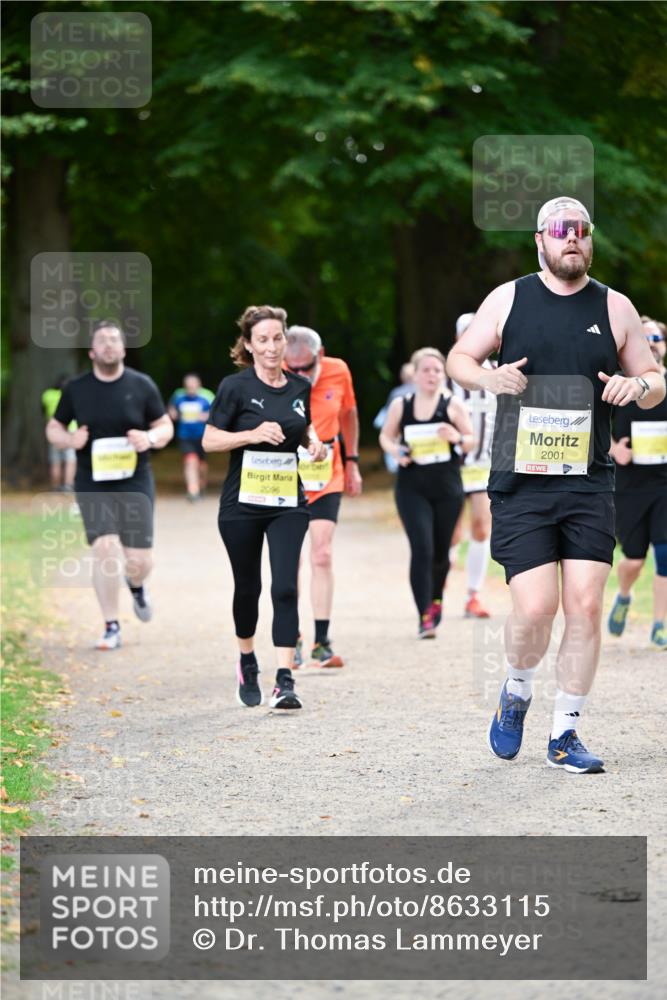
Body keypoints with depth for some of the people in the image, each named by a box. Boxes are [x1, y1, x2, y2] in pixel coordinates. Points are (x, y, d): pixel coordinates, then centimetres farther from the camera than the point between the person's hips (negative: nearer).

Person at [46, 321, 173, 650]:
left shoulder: (142, 385, 1)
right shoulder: (76, 389, 3)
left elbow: (166, 426, 8)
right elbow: (53, 428, 12)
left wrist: (151, 437, -15)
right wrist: (69, 439, -11)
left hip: (134, 482, 1)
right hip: (93, 484, 0)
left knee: (139, 559, -2)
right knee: (105, 549, -18)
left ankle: (136, 586, 38)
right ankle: (111, 628, -7)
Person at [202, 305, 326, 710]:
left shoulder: (300, 387, 5)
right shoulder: (236, 387, -7)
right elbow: (209, 440, -7)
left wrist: (314, 443, 1)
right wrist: (253, 434, -20)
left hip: (288, 504, 2)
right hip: (242, 505, -2)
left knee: (285, 588, -11)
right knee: (248, 587, 10)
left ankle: (285, 683, -14)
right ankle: (247, 661, 36)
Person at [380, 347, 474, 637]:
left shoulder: (453, 405, -1)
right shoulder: (400, 405, 1)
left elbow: (471, 440, 5)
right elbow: (386, 436, 14)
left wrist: (458, 438, -17)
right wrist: (395, 450, -8)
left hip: (447, 488, 1)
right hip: (412, 489, -1)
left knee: (440, 552, 12)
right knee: (421, 549, -14)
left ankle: (436, 599, 42)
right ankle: (425, 617, -12)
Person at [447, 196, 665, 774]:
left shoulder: (615, 308, 7)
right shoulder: (508, 299, 5)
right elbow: (459, 358, 13)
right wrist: (489, 377, -9)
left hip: (589, 486, 2)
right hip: (520, 485, -2)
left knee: (586, 606, -6)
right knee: (535, 609, -11)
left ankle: (565, 734, 8)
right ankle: (516, 695, 21)